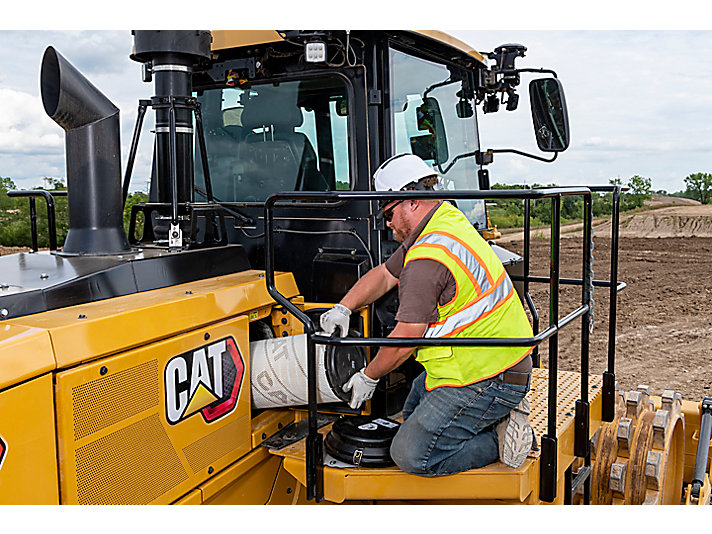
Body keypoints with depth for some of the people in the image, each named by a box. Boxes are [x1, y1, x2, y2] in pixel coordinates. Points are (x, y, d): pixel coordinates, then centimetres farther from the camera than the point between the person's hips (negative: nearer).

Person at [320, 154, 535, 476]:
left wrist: (368, 377, -3)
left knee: (412, 455, -11)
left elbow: (404, 340, -19)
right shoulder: (446, 219, 9)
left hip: (486, 381, -11)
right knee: (413, 412, 29)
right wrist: (343, 308, 6)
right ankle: (494, 418, 16)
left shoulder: (429, 257, -25)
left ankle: (500, 439, -3)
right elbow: (384, 274, 17)